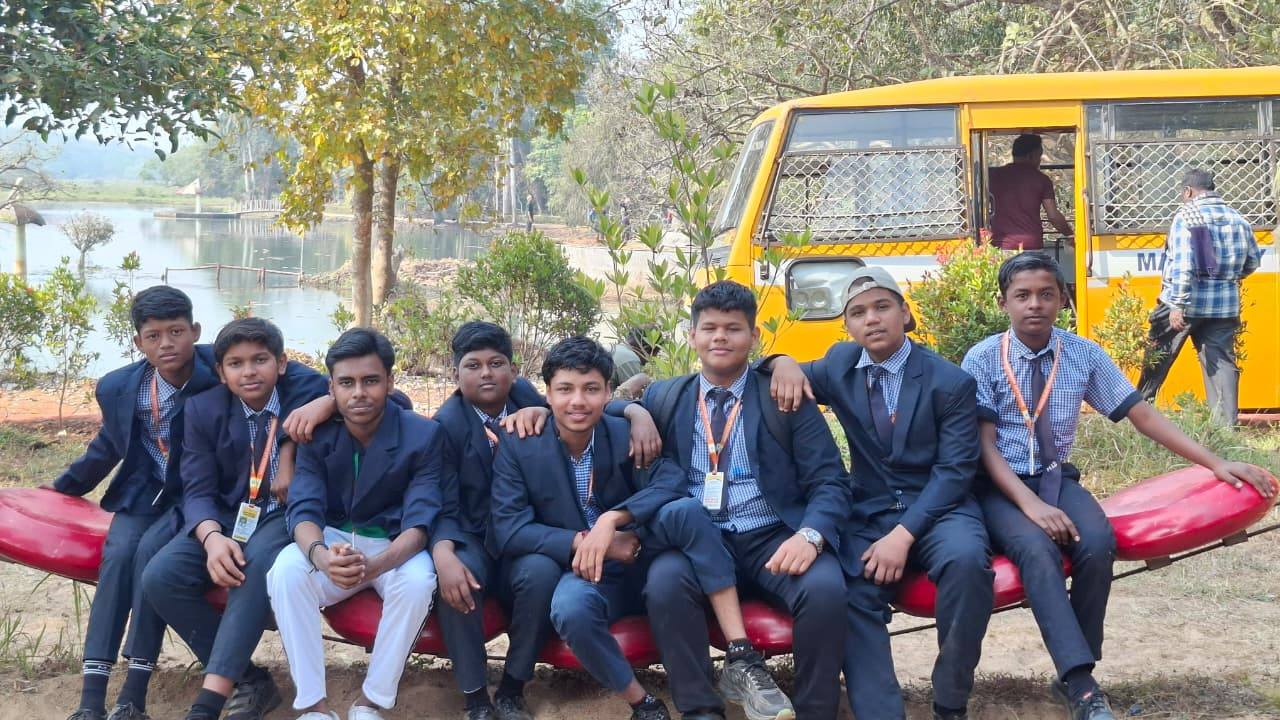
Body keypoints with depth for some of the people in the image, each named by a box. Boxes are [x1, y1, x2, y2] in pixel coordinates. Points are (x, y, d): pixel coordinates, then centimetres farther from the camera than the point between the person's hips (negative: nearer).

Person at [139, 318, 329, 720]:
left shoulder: (307, 389, -7)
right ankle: (251, 682, -11)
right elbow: (197, 490, -3)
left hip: (288, 515, -4)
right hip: (228, 518, 4)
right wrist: (212, 538, -29)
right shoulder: (203, 409, 1)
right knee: (160, 578, -22)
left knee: (259, 561, -37)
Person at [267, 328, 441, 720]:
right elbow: (304, 509, -16)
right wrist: (321, 555, -42)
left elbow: (420, 521, -22)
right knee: (285, 571, -30)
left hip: (395, 547, -2)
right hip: (332, 540, 2)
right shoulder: (317, 434, -7)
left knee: (418, 581, -36)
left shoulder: (423, 435, -14)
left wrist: (374, 566, -44)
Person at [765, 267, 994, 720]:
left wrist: (903, 535, -22)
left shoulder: (950, 382, -4)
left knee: (966, 559, -35)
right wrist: (783, 364, -4)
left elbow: (955, 471, -10)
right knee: (849, 592, -29)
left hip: (937, 508, -2)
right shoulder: (840, 365, 8)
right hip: (868, 514, 3)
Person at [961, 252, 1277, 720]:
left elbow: (1141, 414, 5)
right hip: (1000, 485, -3)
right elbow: (984, 445, -10)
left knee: (1097, 543, -29)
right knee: (1036, 548, -34)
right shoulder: (983, 360, -6)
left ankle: (1073, 676, -15)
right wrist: (1030, 503, -25)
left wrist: (1214, 463, -1)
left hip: (1058, 478, 3)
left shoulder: (1084, 355, 2)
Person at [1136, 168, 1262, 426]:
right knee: (1222, 362, 5)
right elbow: (1252, 262, 17)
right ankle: (1226, 423, -1)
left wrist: (1178, 304, -21)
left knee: (1157, 356, 12)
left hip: (1186, 302, -4)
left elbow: (1183, 264, -20)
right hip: (1225, 306, 4)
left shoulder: (1187, 216, -10)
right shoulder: (1238, 219, 8)